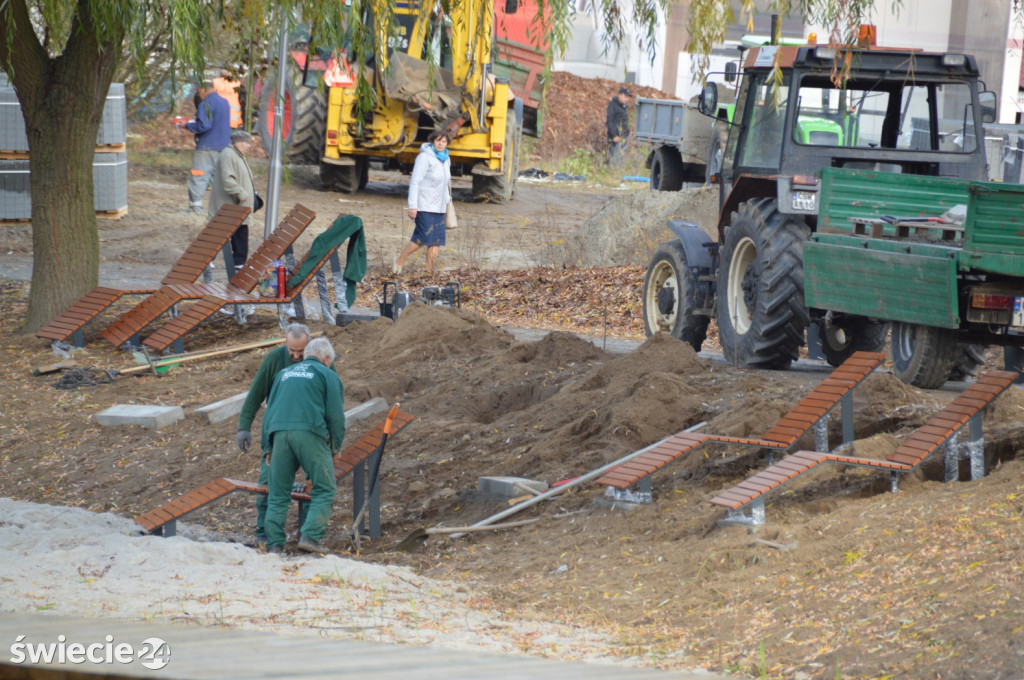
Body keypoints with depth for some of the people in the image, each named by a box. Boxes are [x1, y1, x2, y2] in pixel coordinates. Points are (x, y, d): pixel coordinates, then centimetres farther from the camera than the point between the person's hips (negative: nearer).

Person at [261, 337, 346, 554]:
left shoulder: (284, 373, 28)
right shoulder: (327, 375, 13)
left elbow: (269, 410, 25)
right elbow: (335, 414, 5)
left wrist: (268, 446, 26)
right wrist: (335, 446, 14)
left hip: (279, 433, 4)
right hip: (310, 432, -4)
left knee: (278, 494, 9)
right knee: (324, 489, 1)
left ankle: (274, 544, 3)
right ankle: (311, 536, -13)